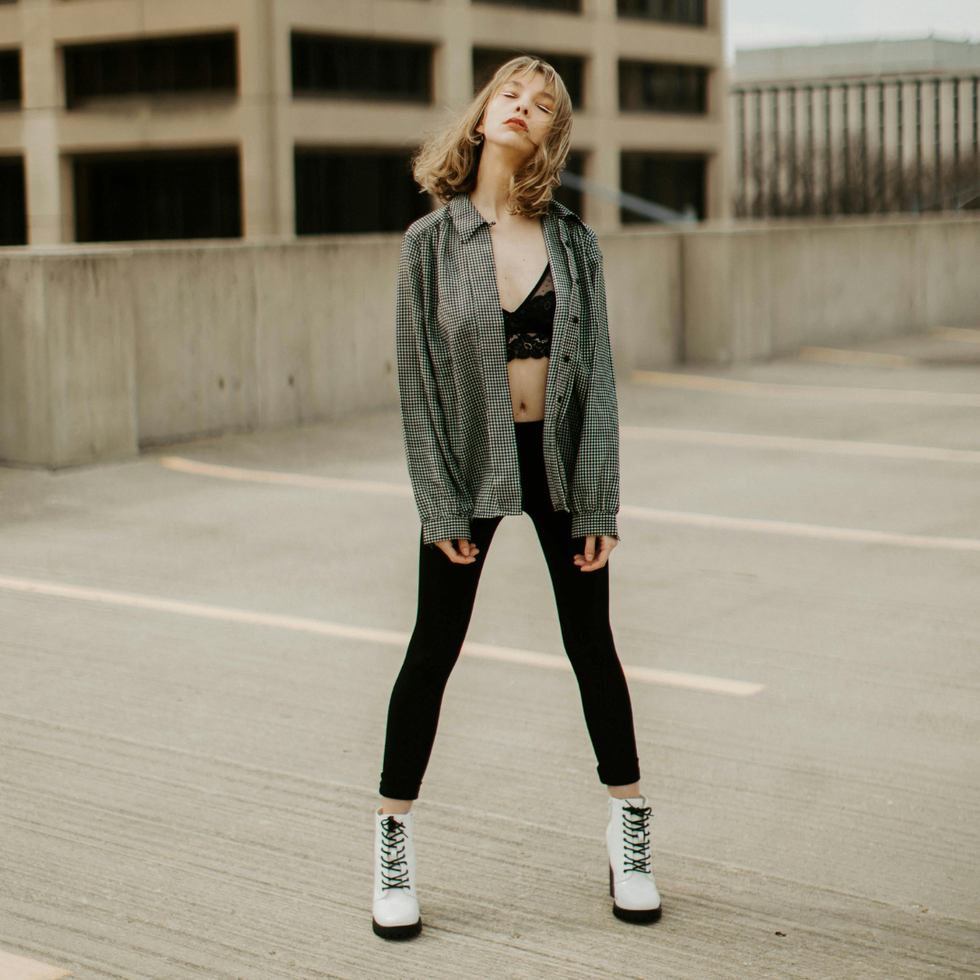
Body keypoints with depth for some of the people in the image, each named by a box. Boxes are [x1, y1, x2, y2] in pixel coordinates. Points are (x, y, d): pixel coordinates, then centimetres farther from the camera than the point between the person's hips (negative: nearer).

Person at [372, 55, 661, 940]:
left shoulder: (573, 241, -1)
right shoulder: (432, 241, -6)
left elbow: (596, 371, 0)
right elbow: (418, 376, -5)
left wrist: (598, 502, -4)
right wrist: (441, 506, -9)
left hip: (560, 454, 2)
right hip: (470, 460, -1)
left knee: (590, 642, 10)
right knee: (433, 652, 5)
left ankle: (629, 833, 25)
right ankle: (393, 842, 19)